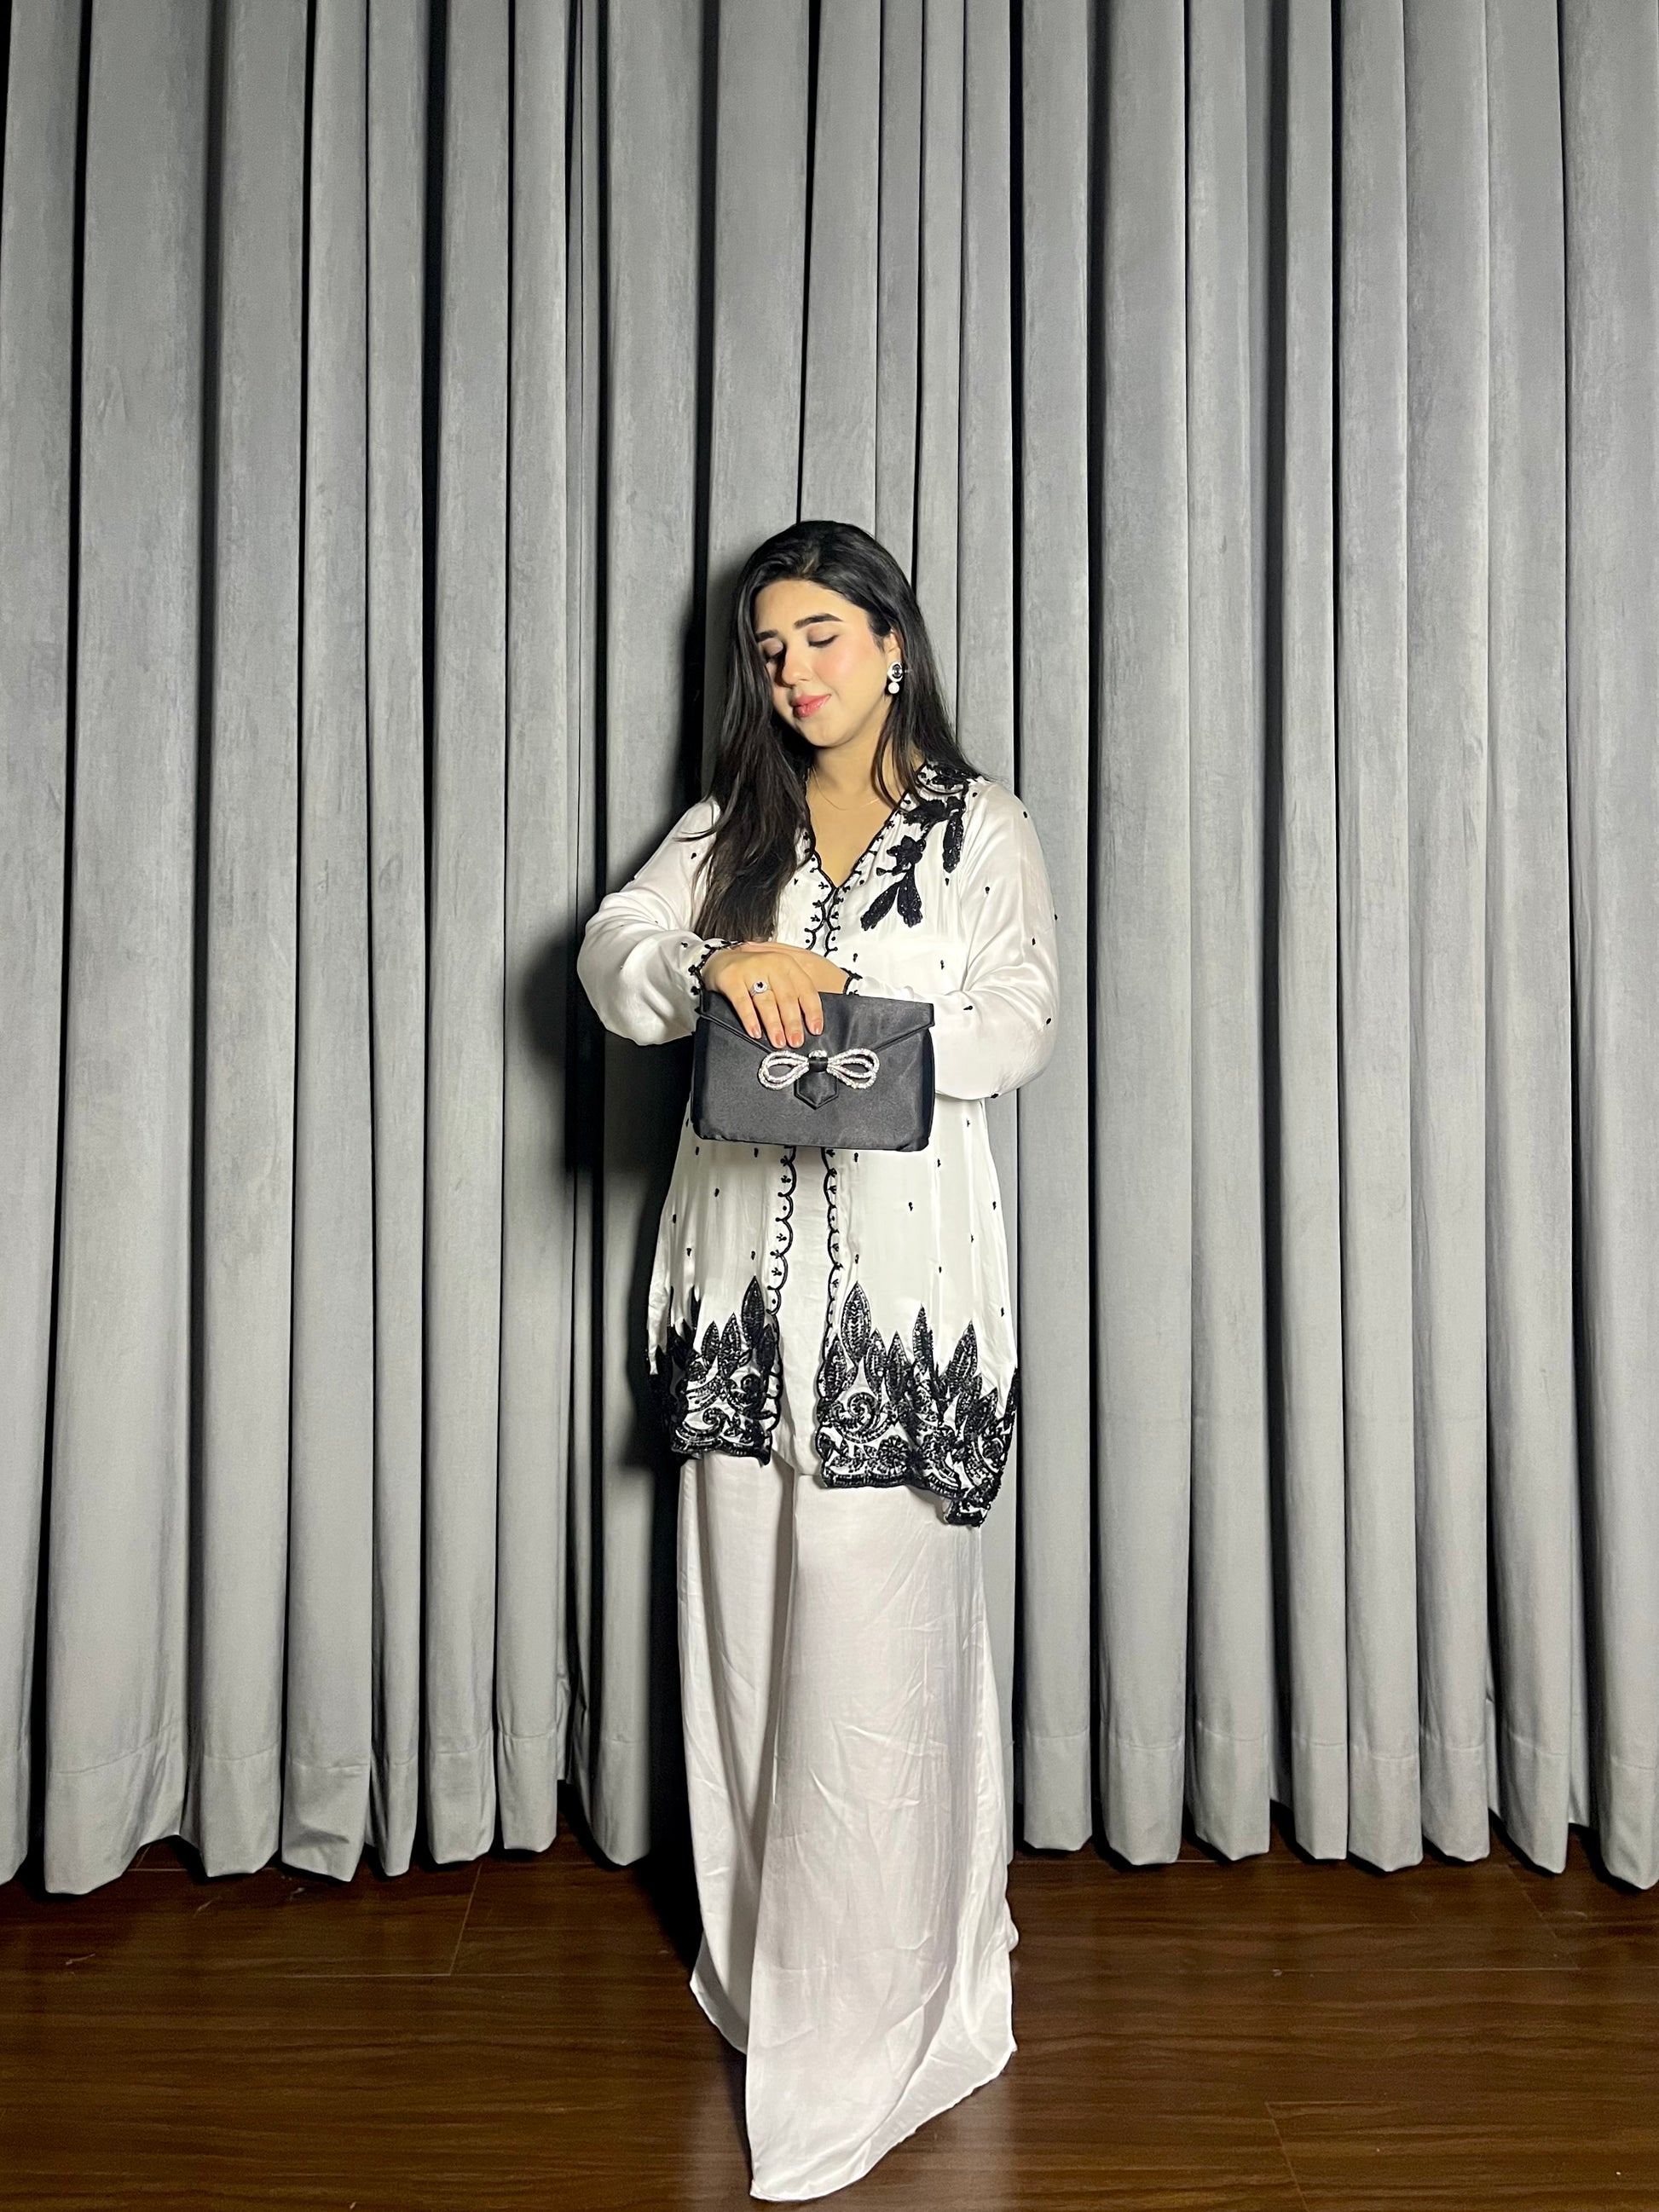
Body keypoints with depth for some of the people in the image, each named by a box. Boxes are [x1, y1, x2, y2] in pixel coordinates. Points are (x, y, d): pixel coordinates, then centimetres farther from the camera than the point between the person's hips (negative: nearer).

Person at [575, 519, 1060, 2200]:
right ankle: (767, 1977, 25)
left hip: (902, 1260, -3)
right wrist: (716, 962, -18)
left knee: (873, 1635, -5)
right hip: (745, 1258, 4)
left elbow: (1022, 1022, -2)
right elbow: (609, 956, 3)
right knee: (747, 1621, 7)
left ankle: (858, 2057, 9)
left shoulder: (979, 829, 8)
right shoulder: (726, 828, 17)